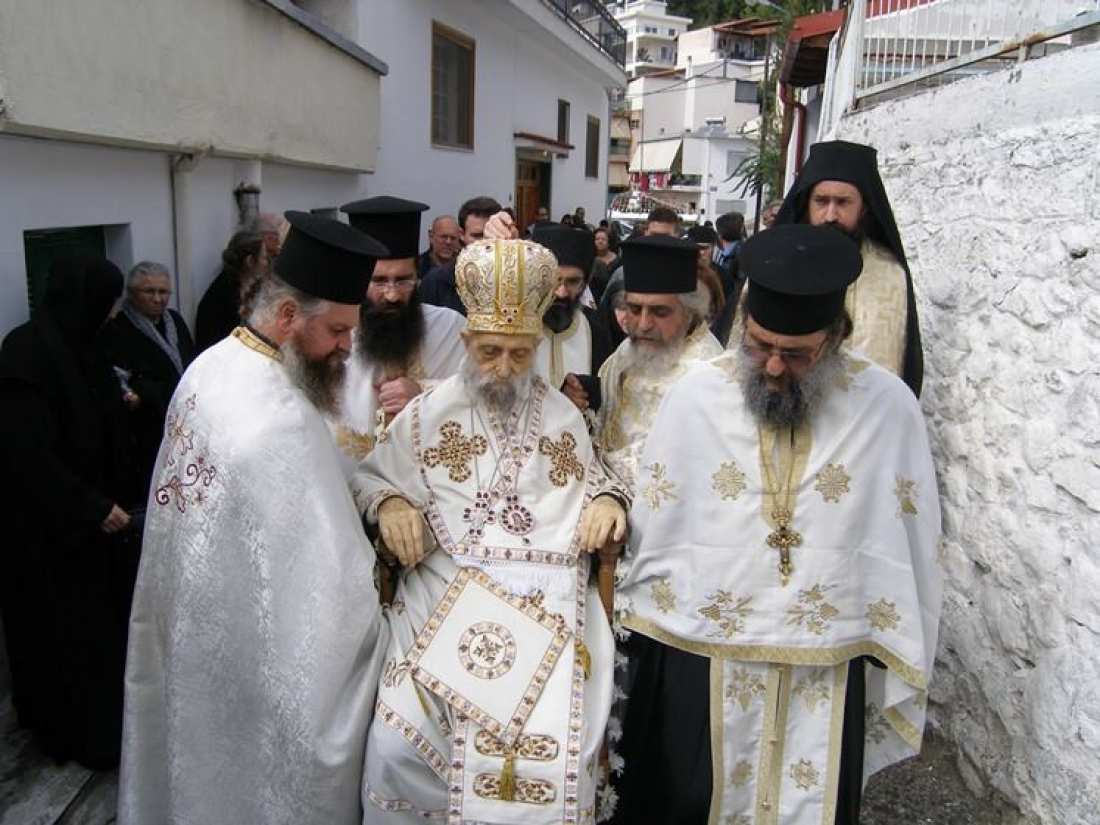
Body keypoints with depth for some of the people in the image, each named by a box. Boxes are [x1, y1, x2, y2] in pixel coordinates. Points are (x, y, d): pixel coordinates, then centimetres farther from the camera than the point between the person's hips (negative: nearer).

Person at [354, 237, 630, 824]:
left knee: (554, 753, -17)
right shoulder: (428, 413, 8)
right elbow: (370, 476, 15)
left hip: (549, 604, 1)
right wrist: (389, 502, -6)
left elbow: (593, 476, 27)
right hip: (445, 597, 0)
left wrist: (608, 498, 5)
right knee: (399, 744, -19)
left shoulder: (564, 415, 13)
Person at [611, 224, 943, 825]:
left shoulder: (889, 407, -6)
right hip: (695, 666, 1)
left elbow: (911, 549, 0)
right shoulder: (693, 396, -7)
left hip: (826, 677, 0)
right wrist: (641, 639, 3)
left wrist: (900, 663, 4)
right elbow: (651, 528, -1)